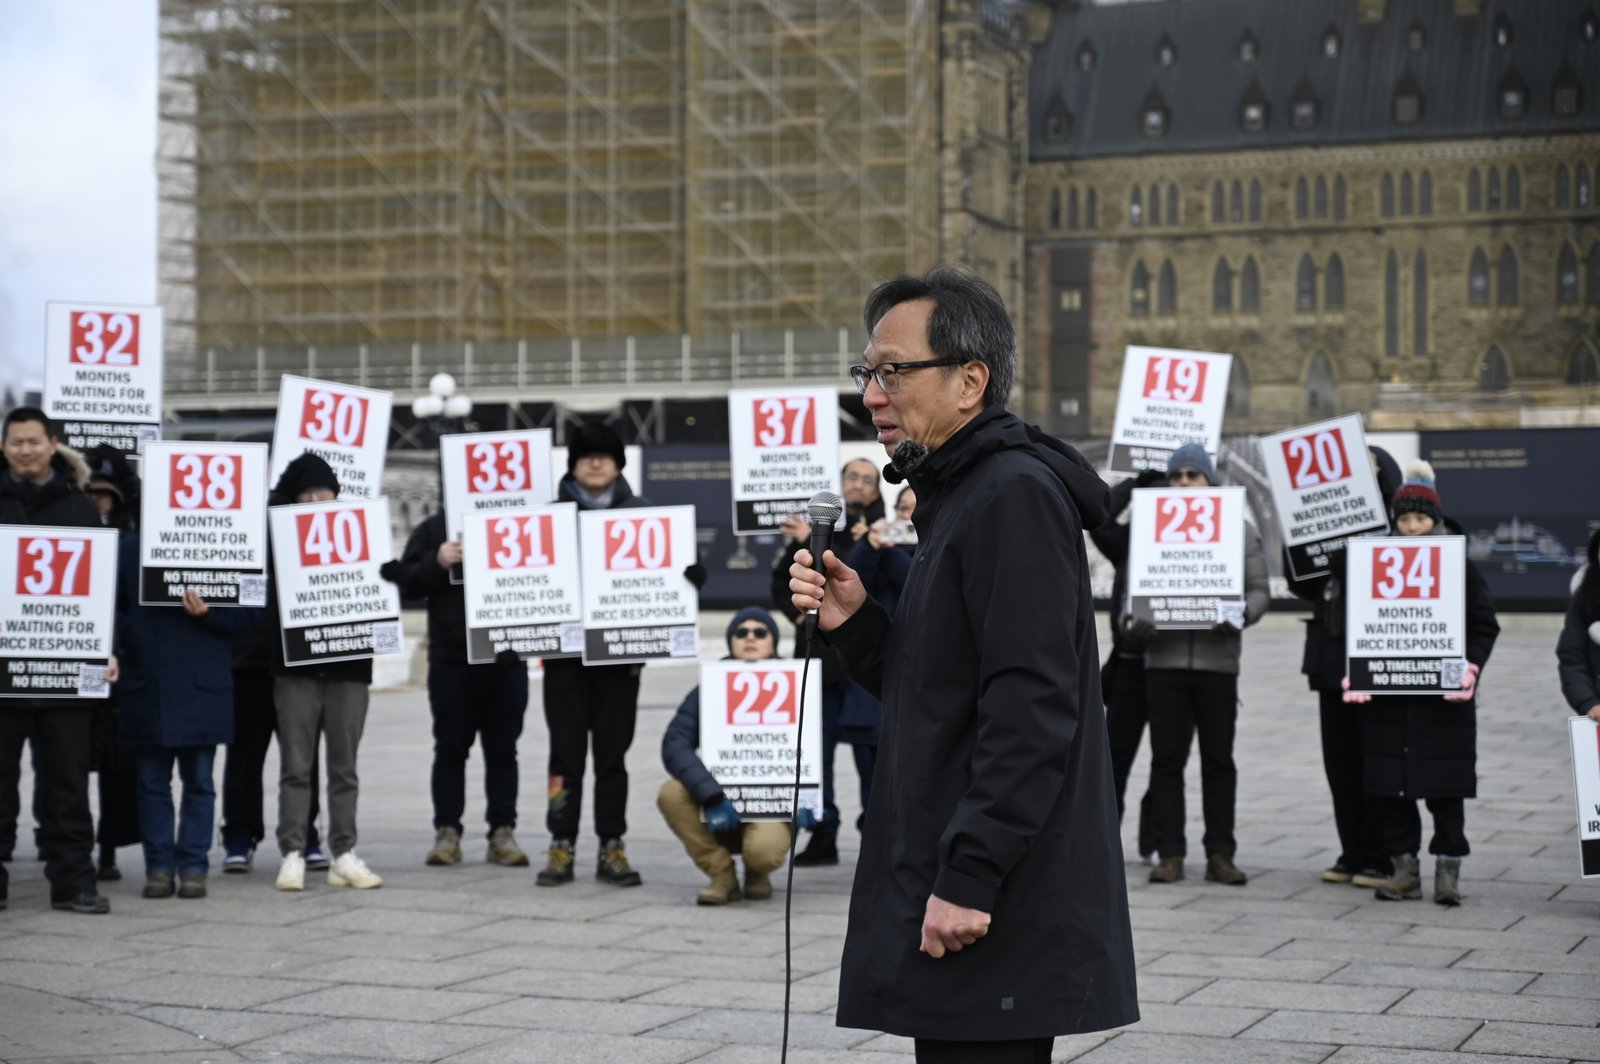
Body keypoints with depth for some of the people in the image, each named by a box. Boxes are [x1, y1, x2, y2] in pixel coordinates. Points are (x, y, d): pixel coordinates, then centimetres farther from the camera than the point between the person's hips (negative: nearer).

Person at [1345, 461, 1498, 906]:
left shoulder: (1460, 567, 1)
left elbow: (1485, 626, 2)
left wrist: (1470, 668, -13)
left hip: (1443, 697, -2)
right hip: (1387, 694, 2)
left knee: (1444, 785, 0)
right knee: (1390, 784, 4)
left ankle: (1448, 869, 9)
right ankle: (1404, 866, 14)